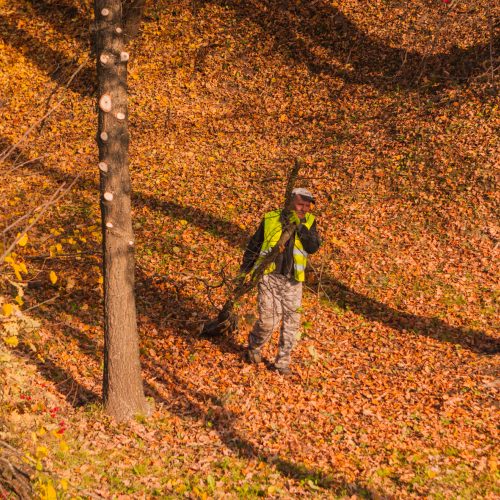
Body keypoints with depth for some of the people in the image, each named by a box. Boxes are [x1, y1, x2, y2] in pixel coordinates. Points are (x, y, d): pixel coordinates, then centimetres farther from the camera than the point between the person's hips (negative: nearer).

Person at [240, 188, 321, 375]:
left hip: (292, 282, 2)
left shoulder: (309, 222, 2)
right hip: (269, 277, -2)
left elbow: (313, 247, -12)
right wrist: (244, 271, 13)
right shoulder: (270, 219, -1)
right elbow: (253, 245, 9)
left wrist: (300, 226, -22)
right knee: (268, 320, -7)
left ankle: (282, 362, 19)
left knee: (291, 323, 3)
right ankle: (254, 346, 23)